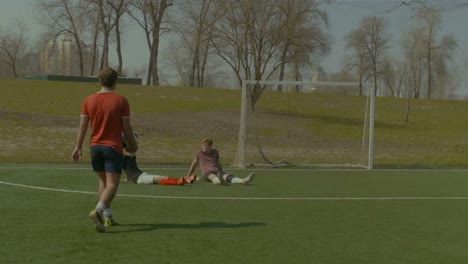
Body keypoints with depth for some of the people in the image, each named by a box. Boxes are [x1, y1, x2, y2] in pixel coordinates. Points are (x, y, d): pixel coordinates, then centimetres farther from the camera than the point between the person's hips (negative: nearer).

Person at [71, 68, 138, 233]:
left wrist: (78, 147, 1)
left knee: (103, 181, 19)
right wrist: (133, 145, 8)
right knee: (112, 184, -5)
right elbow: (126, 127, -5)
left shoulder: (88, 100, 3)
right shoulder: (121, 101, -6)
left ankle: (108, 216, 21)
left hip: (95, 146, 5)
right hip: (114, 148, -4)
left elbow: (82, 125, -2)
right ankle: (98, 211, -27)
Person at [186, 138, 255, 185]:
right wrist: (188, 176, 26)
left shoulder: (215, 152, 18)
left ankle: (243, 180, -62)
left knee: (227, 176, -32)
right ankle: (220, 180, -81)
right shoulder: (199, 153, 11)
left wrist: (222, 173, 37)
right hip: (207, 173, -2)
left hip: (217, 171, 2)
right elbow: (194, 164, 20)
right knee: (213, 177, -42)